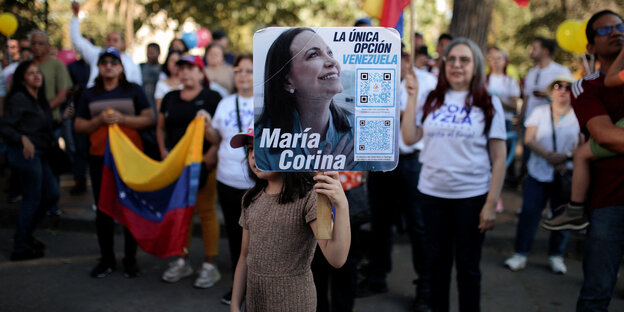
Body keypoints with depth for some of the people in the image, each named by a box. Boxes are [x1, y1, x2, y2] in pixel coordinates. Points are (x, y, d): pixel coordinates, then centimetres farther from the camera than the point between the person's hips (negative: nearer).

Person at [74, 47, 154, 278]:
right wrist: (99, 120, -10)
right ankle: (107, 259, 17)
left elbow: (149, 119, -2)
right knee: (103, 209, 6)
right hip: (99, 157, 2)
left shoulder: (133, 90, 5)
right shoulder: (90, 94, 12)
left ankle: (131, 259, 12)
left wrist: (122, 118, -15)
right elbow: (78, 126, 9)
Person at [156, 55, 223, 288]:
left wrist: (213, 151, -17)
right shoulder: (170, 98, 14)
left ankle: (210, 265, 6)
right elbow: (161, 129, 20)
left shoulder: (212, 98, -1)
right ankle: (182, 262, 22)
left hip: (203, 164, -5)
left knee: (206, 212, -2)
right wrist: (163, 151, 6)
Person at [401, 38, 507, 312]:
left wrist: (491, 204, -9)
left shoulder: (488, 104, -1)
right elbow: (409, 138, -3)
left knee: (468, 266, 8)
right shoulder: (431, 100, 6)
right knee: (437, 262, 13)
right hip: (432, 194, 2)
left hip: (472, 196, -2)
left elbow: (499, 158, -3)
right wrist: (412, 96, -3)